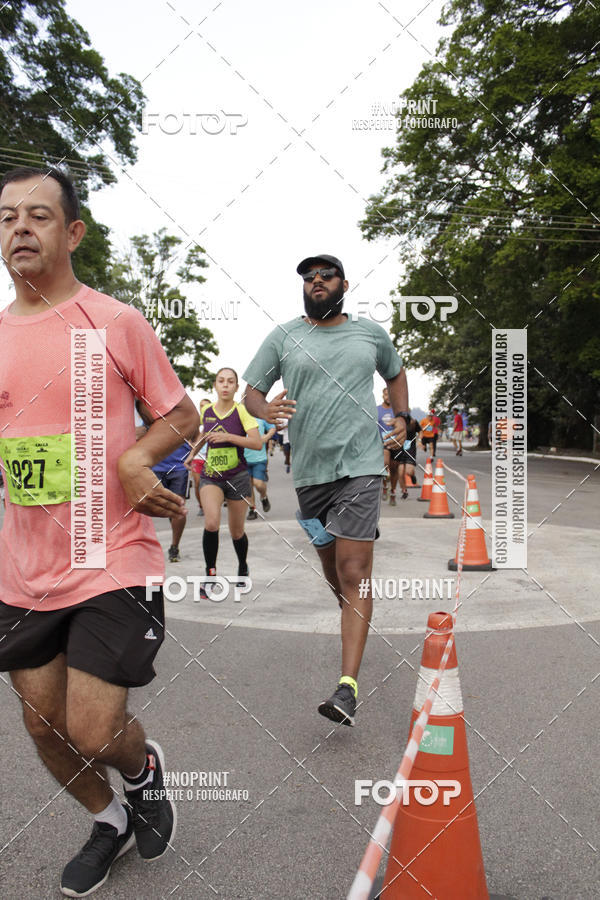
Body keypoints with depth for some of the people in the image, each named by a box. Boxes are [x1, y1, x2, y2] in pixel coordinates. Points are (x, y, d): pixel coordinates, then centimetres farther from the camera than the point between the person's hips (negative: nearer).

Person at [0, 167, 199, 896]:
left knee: (93, 733, -4)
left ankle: (144, 766, 35)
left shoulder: (116, 322, -7)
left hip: (114, 564, -5)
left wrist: (134, 460, -17)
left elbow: (182, 416, -1)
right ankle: (109, 819, 45)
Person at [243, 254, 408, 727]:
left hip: (361, 464, -2)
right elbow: (252, 390, 7)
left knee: (354, 571, -11)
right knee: (331, 564, 15)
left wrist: (402, 417, 11)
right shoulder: (283, 336, 6)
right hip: (310, 469, 2)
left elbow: (395, 373, 27)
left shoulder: (371, 332, 10)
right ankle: (353, 623, 44)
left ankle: (349, 684, -10)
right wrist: (267, 409, -16)